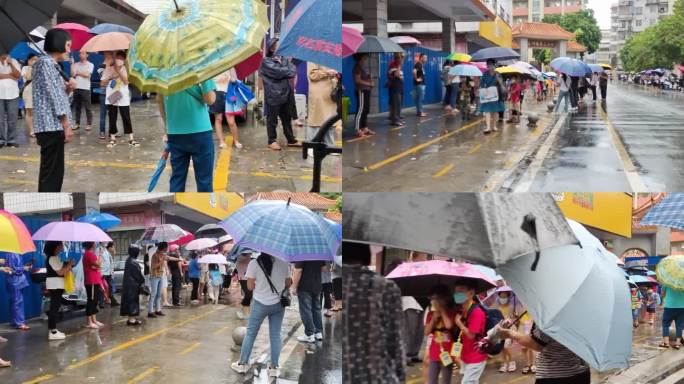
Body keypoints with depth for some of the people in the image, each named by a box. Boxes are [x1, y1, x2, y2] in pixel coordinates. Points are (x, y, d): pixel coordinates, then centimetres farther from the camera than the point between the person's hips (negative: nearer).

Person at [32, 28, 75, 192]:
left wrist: (67, 88, 4)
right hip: (52, 125, -10)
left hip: (53, 126, 10)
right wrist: (66, 126, -15)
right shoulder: (46, 62, -10)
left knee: (53, 172, 13)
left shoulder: (50, 64, 21)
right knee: (51, 173, -10)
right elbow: (53, 96, -15)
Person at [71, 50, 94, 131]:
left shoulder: (90, 65, 3)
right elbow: (73, 74, 3)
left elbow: (87, 74, -10)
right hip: (76, 88, 4)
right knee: (77, 107, 7)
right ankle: (77, 123, 13)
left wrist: (77, 73, 0)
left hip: (85, 88, -4)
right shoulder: (75, 65, 14)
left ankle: (89, 124, 0)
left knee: (87, 107, -4)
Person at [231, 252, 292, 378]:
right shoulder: (284, 263, -6)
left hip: (260, 303, -2)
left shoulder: (254, 263, -11)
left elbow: (250, 286, -7)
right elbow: (288, 284, 2)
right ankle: (274, 367, 10)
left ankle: (242, 364, 17)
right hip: (278, 303, 2)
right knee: (275, 335, 8)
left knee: (250, 333, 11)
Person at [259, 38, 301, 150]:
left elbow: (293, 70, 1)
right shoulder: (266, 61, -8)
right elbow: (278, 72, -19)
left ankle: (291, 140, 22)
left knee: (287, 118, 14)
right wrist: (288, 71, -3)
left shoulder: (283, 59, 13)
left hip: (285, 94, 6)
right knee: (272, 119, 3)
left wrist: (282, 64, -14)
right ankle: (272, 141, 12)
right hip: (273, 95, -6)